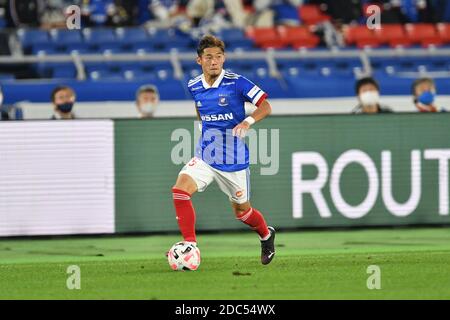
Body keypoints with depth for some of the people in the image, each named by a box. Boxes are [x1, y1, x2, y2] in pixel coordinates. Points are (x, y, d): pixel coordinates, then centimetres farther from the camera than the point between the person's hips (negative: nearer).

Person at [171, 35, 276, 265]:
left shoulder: (236, 83, -13)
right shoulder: (194, 87, 1)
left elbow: (265, 107, -10)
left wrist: (248, 121, -27)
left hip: (234, 158, -3)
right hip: (205, 156, 3)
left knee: (241, 210, 10)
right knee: (180, 190, -21)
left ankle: (266, 236, 42)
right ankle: (190, 246, -15)